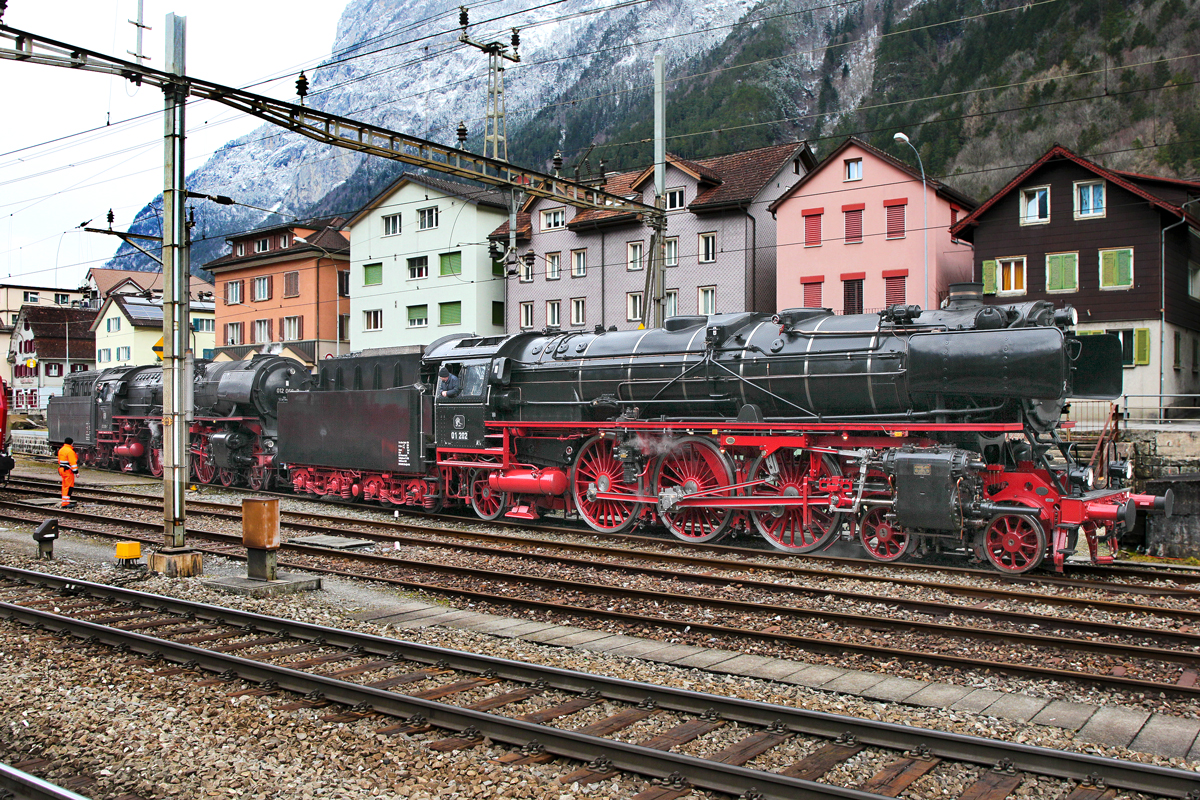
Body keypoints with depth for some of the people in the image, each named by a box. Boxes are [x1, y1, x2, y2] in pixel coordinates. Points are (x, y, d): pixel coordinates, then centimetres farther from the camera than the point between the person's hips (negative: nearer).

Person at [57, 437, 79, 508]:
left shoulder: (61, 450, 14)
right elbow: (72, 462, -19)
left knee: (65, 486, 17)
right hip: (68, 470, -10)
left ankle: (67, 500, 26)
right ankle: (66, 503, -12)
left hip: (62, 469, 10)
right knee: (69, 486, -9)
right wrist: (76, 471, -17)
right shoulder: (70, 451, -17)